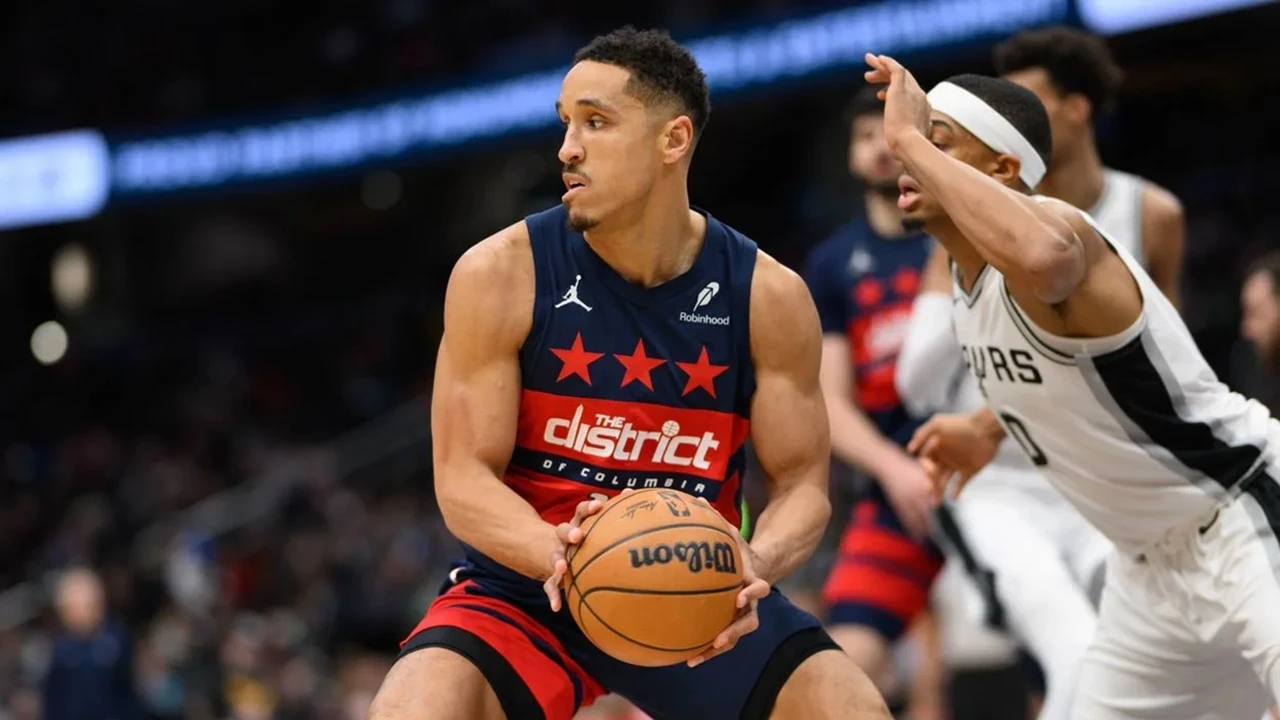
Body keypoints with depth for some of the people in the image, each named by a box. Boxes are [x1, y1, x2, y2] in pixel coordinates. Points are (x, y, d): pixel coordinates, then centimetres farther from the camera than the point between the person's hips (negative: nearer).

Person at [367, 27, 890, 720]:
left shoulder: (768, 297, -6)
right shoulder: (500, 274, -12)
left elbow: (801, 482, -2)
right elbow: (463, 479, -11)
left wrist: (756, 563, -26)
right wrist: (558, 554, -32)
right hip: (526, 586, -2)